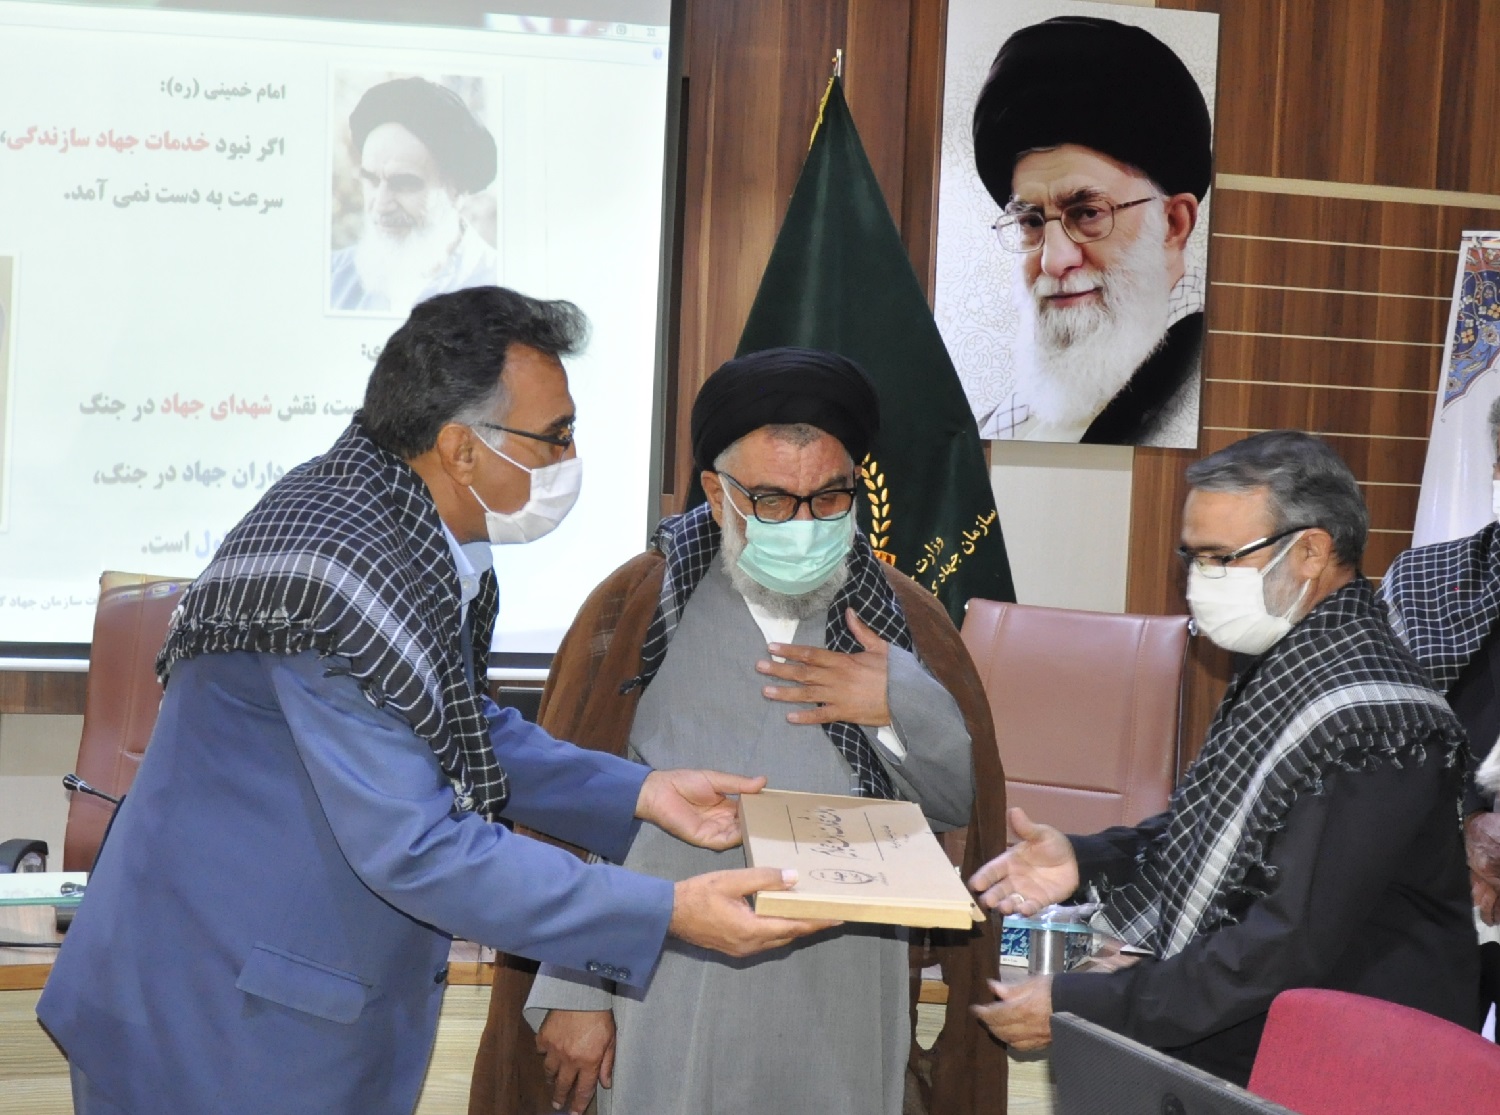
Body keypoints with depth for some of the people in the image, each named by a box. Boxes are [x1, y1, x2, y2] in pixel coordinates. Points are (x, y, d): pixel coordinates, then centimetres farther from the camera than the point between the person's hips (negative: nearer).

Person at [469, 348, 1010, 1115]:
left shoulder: (906, 619, 4)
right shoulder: (636, 610, -3)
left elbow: (966, 807, 3)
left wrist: (902, 706, -14)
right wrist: (573, 991, -3)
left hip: (843, 1015, 2)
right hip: (671, 1009, -2)